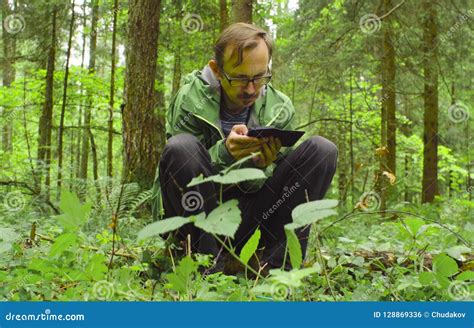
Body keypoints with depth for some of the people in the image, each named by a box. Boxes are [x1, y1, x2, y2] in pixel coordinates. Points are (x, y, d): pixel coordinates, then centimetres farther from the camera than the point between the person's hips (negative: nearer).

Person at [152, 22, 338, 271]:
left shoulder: (280, 109, 0)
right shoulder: (190, 101, -9)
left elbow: (273, 186, 3)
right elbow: (181, 174, -12)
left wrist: (260, 167, -22)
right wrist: (223, 155, -32)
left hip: (248, 220, 3)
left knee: (323, 150, -12)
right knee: (180, 148, -31)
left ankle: (277, 266, -19)